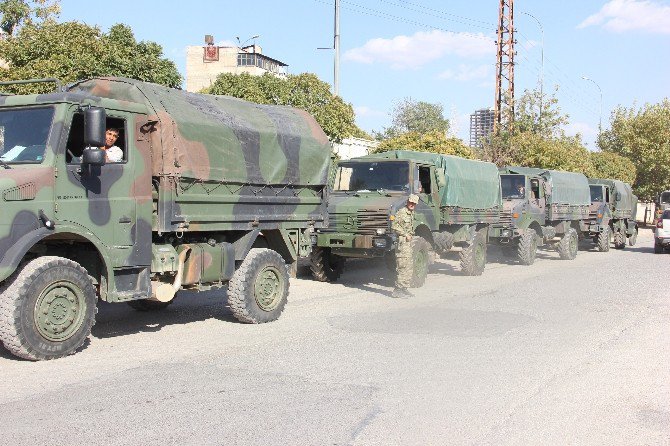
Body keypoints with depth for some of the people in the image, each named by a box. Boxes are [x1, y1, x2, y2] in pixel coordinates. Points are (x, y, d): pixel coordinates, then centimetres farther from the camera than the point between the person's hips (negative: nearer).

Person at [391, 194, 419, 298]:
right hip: (402, 242, -10)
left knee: (408, 267, 12)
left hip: (409, 242, 10)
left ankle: (404, 288, 18)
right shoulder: (401, 213, -12)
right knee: (402, 267, -11)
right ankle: (398, 290, -9)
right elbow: (394, 226, -18)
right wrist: (405, 234, -16)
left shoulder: (412, 213, 16)